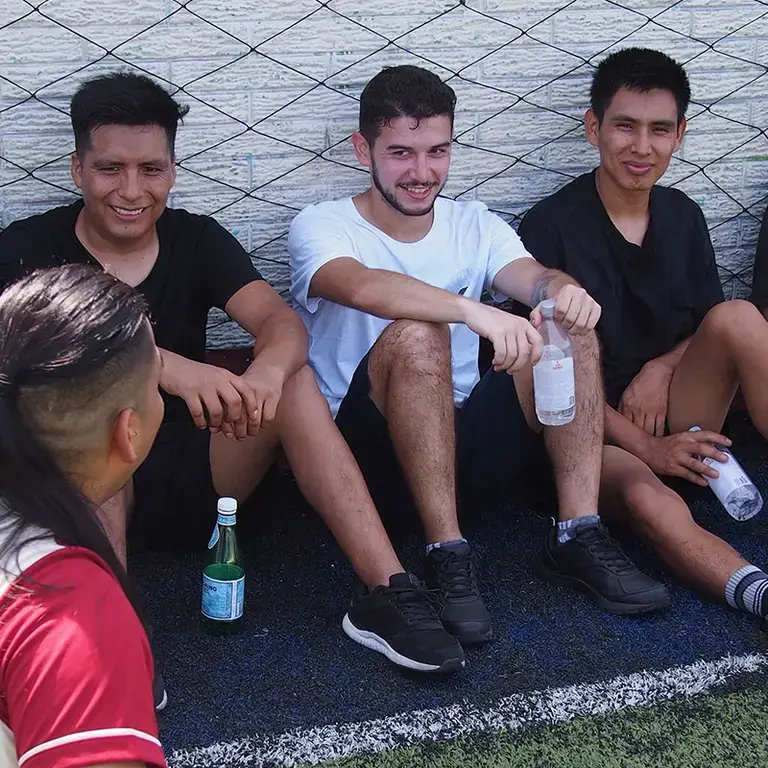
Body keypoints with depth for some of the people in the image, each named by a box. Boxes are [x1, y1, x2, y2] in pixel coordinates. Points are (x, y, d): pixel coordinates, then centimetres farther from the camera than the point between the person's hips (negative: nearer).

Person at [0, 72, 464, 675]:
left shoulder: (197, 239, 4)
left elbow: (281, 320, -12)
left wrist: (268, 369, -37)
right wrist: (173, 369, -43)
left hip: (189, 477, 3)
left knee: (293, 379, -19)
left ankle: (389, 593, -26)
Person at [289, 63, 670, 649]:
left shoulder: (475, 226, 11)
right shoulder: (321, 227, -4)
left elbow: (532, 277, -11)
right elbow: (361, 286, -28)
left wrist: (561, 288, -36)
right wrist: (474, 311, -44)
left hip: (466, 437, 4)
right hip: (368, 444, -4)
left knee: (567, 327, -16)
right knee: (415, 333, -32)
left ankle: (577, 537, -20)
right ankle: (447, 555, -30)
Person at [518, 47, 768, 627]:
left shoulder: (683, 217, 8)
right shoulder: (552, 226, -8)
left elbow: (710, 328, 16)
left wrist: (661, 368, -8)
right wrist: (644, 447, -16)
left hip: (670, 418, 5)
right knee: (652, 505, -37)